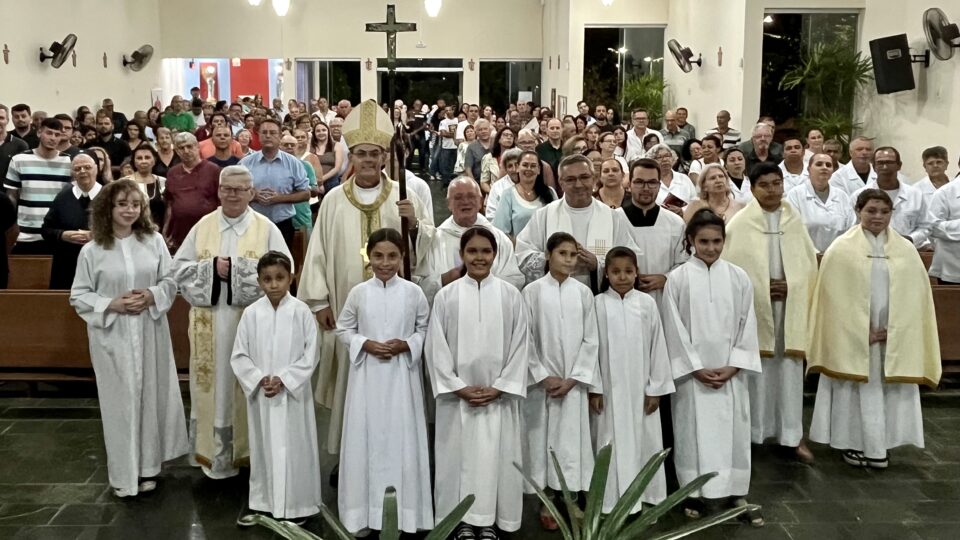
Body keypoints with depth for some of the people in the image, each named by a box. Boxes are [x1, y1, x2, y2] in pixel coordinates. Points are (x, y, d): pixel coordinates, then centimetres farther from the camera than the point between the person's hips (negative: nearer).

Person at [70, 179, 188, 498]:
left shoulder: (154, 241, -1)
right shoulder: (91, 251, -5)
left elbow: (170, 281, 5)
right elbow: (79, 295, -1)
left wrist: (152, 295, -14)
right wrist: (111, 304, -15)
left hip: (150, 331, 2)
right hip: (112, 335, -2)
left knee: (151, 396, 9)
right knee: (120, 400, 4)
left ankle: (147, 466, 24)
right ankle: (123, 474, 16)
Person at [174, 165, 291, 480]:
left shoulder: (266, 229, 0)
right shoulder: (202, 226, 8)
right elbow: (180, 267, 6)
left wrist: (236, 270, -16)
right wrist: (212, 268, -12)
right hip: (210, 321, 2)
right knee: (214, 384, 6)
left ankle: (248, 449, 14)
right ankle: (213, 452, 17)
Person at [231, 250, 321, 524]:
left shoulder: (301, 312, -7)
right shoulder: (251, 313, -2)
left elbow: (310, 355, -7)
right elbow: (239, 356, 1)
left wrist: (284, 379, -15)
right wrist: (259, 379, -13)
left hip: (293, 393, -2)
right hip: (260, 394, 2)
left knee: (294, 447, 5)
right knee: (263, 446, 12)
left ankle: (297, 504, 17)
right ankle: (260, 501, 25)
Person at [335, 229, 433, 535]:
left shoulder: (413, 292, -1)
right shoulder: (359, 292, 1)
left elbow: (426, 328, 5)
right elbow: (343, 329, 7)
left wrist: (406, 344, -12)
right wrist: (365, 344, -10)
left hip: (402, 375, -1)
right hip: (367, 374, 1)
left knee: (401, 439, 3)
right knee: (366, 438, 4)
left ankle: (404, 511, 15)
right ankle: (364, 511, 16)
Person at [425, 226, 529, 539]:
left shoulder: (510, 295, 0)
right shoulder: (446, 296, -1)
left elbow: (519, 346, 0)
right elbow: (436, 347, -1)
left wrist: (499, 387, -7)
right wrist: (458, 387, -8)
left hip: (499, 394, 0)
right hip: (457, 394, 0)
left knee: (495, 455, 3)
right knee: (459, 454, 4)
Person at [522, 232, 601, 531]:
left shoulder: (583, 292, 3)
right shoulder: (532, 291, -2)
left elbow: (590, 340, 2)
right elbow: (526, 339, -3)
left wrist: (572, 379, -6)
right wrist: (544, 376, -9)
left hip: (574, 382, 1)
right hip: (542, 380, -1)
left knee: (573, 440, 2)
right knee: (544, 439, 3)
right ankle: (546, 504, 12)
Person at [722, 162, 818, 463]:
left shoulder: (795, 221, 8)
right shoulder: (740, 224, -4)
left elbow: (809, 263, 10)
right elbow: (731, 267, -6)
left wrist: (791, 286, -6)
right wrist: (760, 289, -12)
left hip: (790, 307, 3)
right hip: (753, 307, -3)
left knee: (789, 371, 4)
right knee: (757, 370, 2)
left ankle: (793, 435, 10)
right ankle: (755, 431, 13)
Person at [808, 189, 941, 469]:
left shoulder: (906, 250, 6)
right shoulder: (842, 249, -4)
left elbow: (915, 297, 5)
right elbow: (835, 297, -7)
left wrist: (893, 331, -6)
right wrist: (862, 332, -11)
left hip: (895, 340, 3)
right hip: (852, 338, -3)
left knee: (889, 390, 6)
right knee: (858, 390, 2)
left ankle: (880, 447, 16)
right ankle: (854, 444, 12)